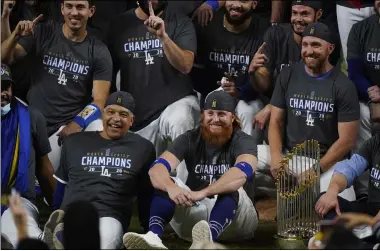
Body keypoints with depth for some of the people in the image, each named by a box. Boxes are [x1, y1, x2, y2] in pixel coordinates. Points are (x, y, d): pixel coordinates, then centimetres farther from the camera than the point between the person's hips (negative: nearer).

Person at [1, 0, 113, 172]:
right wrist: (16, 36, -23)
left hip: (70, 124, -1)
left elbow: (99, 101, -5)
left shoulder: (99, 52, 1)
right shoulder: (43, 34, 4)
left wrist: (76, 124, -23)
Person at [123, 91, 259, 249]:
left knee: (232, 188, -33)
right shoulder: (190, 139, 0)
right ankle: (154, 236, -47)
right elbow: (157, 168, -16)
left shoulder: (243, 141, -8)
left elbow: (243, 172, -33)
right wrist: (171, 188, -41)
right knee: (165, 182, -19)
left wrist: (203, 192, -48)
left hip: (234, 218, -3)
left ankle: (207, 240, -63)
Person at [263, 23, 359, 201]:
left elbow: (347, 140, -7)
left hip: (328, 161, -3)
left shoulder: (344, 87, -5)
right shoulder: (287, 76, 5)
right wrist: (276, 157, -14)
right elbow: (276, 122, 5)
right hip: (289, 154, 3)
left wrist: (316, 169, -17)